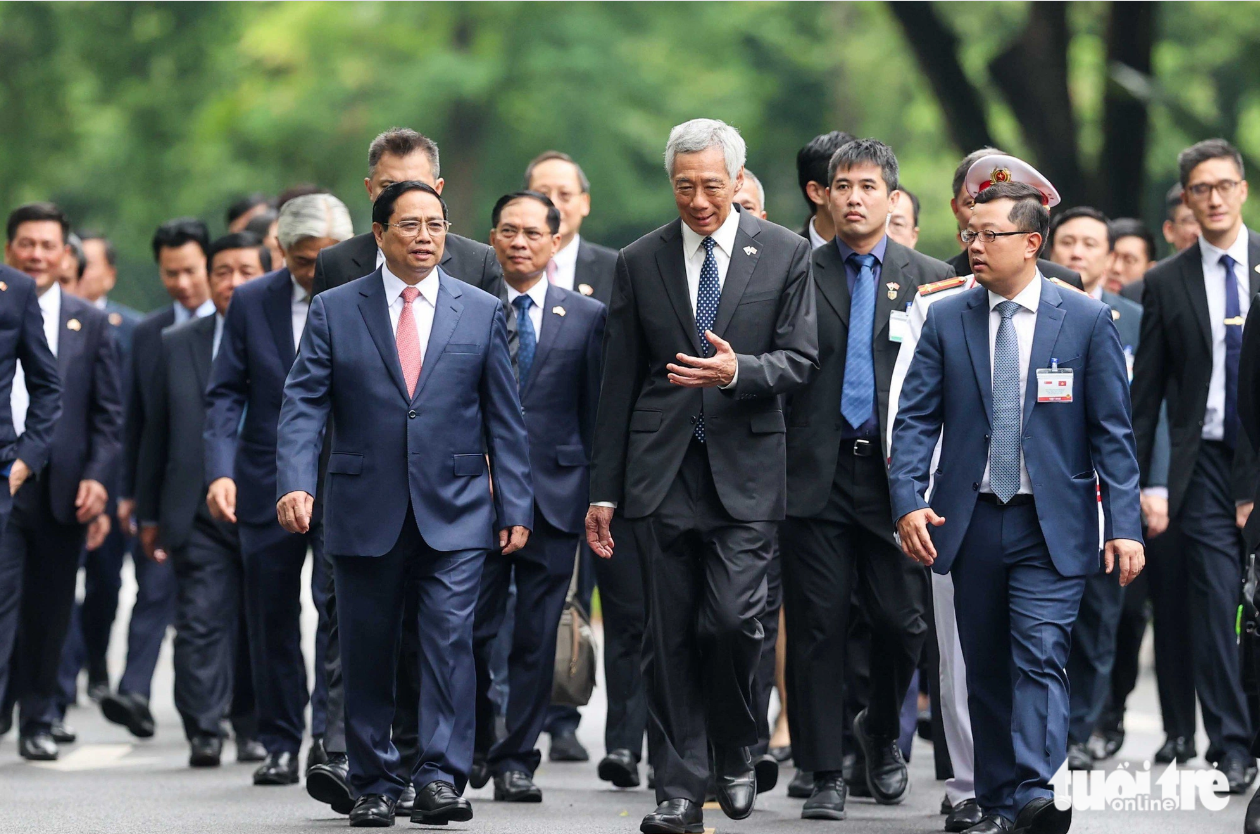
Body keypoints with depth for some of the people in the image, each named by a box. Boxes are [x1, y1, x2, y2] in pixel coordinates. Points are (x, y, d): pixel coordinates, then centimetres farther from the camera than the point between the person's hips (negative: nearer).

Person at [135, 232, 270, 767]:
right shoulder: (176, 346, 11)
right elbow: (156, 435, 13)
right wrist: (149, 514, 11)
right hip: (200, 513, 1)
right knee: (201, 623, -8)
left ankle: (255, 731, 19)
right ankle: (203, 732, -6)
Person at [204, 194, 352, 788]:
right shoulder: (250, 303, 2)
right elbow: (225, 393, 3)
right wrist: (221, 471, -10)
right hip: (267, 483, 2)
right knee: (271, 620, 6)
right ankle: (280, 745, 15)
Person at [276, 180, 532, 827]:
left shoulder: (481, 312, 8)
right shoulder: (334, 310, 5)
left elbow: (504, 420, 8)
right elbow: (303, 404, -2)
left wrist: (516, 507, 3)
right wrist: (296, 483, -17)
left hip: (454, 513, 0)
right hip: (365, 516, 0)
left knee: (449, 639, -11)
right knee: (367, 652, 5)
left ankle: (441, 779, -10)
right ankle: (374, 785, 14)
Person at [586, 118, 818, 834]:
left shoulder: (786, 255, 4)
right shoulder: (640, 262, 8)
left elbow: (800, 358, 1)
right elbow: (619, 382, 10)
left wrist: (737, 370, -20)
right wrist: (604, 490, 8)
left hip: (746, 469, -2)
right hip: (663, 471, 2)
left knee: (734, 620, -11)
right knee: (671, 635, 1)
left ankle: (736, 752, 14)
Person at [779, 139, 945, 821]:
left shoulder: (930, 279, 8)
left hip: (895, 475, 0)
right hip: (816, 476, 0)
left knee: (902, 622, 0)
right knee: (817, 629, 0)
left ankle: (882, 734, 27)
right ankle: (824, 775, 6)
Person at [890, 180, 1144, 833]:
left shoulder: (1086, 320, 0)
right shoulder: (945, 320, 6)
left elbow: (1112, 430, 0)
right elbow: (915, 419, 4)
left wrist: (1124, 524, -7)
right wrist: (908, 501, -11)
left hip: (1052, 526, -3)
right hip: (971, 522, 3)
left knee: (1040, 657, -16)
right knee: (985, 669, 7)